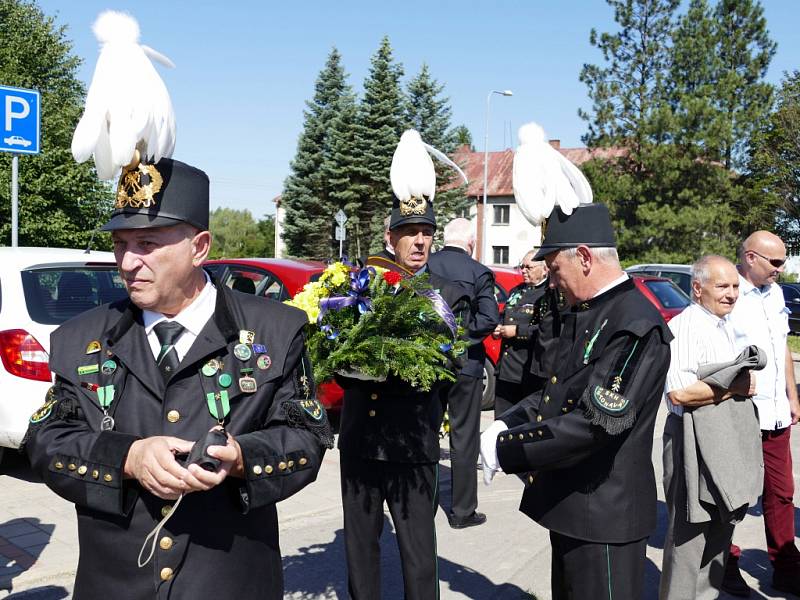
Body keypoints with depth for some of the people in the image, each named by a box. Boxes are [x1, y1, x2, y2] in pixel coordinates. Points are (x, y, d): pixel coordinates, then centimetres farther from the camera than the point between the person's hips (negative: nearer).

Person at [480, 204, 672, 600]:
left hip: (604, 513, -9)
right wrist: (507, 423, -1)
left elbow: (596, 423, -28)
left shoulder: (636, 324, -22)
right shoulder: (585, 314, 9)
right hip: (569, 506, 9)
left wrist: (504, 449, -24)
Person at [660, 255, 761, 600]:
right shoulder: (684, 327, -17)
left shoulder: (724, 325, 14)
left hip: (730, 440, 10)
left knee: (721, 531, 18)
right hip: (698, 443, -10)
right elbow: (679, 392, -27)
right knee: (691, 536, -1)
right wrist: (734, 386, -18)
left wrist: (746, 382, 7)